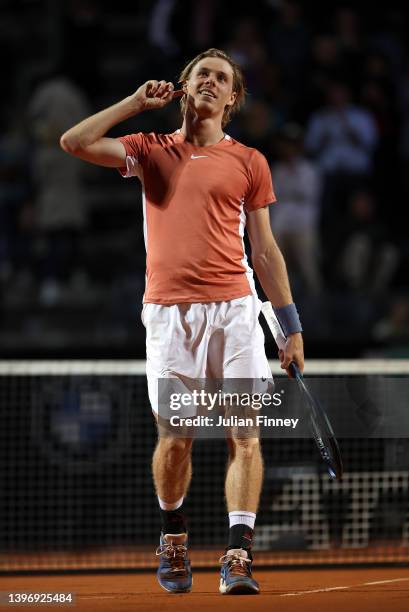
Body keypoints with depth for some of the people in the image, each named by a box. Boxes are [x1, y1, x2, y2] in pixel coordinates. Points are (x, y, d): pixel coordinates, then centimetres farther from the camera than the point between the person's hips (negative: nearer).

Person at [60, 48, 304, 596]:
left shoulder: (248, 162, 12)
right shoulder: (152, 150, 14)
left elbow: (265, 249, 13)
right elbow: (74, 142, 2)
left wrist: (291, 327, 9)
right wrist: (137, 102, 5)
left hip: (235, 309, 0)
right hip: (169, 313, 0)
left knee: (245, 436, -9)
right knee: (174, 440, 0)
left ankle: (237, 559, -11)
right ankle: (173, 537, 24)